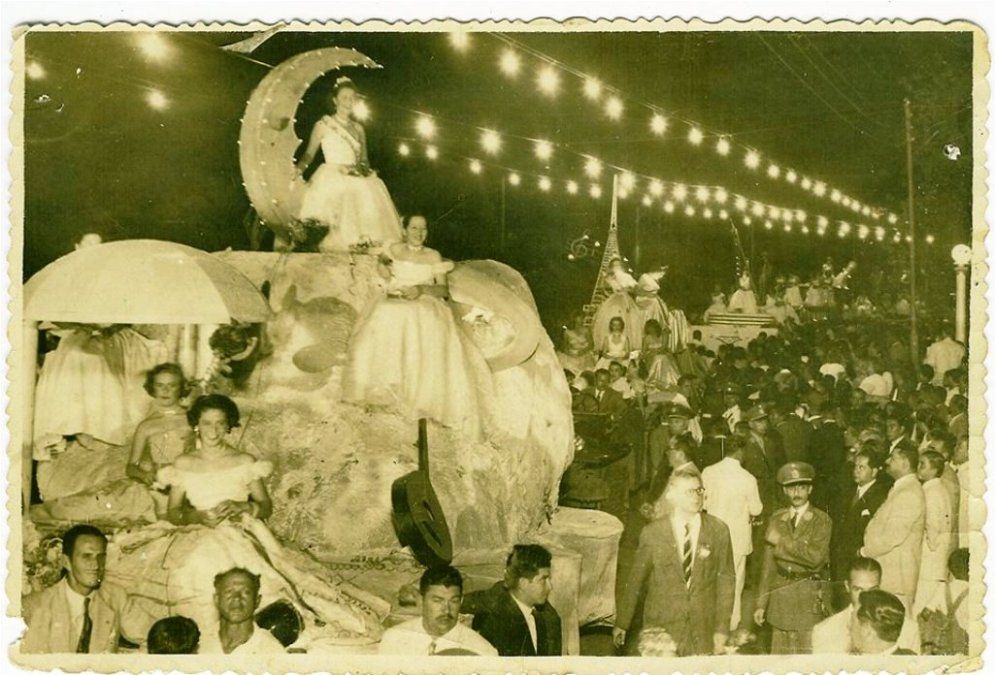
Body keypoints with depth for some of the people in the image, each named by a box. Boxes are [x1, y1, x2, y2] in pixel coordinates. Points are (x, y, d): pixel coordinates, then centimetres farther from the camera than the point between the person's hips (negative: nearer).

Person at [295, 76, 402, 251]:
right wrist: (299, 170, -19)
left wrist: (363, 168, -5)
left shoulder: (358, 128, 15)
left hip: (357, 181, 5)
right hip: (332, 180, -5)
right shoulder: (323, 125, 3)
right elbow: (309, 154, 0)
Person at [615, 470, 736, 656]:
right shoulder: (652, 533, -6)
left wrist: (722, 630, -1)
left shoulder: (718, 531, -3)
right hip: (661, 627, -1)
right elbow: (635, 580, 1)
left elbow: (726, 580, 1)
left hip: (704, 631, 1)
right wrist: (622, 624, 6)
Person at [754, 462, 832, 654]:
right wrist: (761, 603, 9)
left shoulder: (821, 520, 0)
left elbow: (816, 557, -15)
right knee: (780, 658, 4)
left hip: (810, 598, -3)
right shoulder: (777, 519, 11)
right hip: (780, 595, 3)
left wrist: (781, 541, -10)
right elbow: (768, 564, 11)